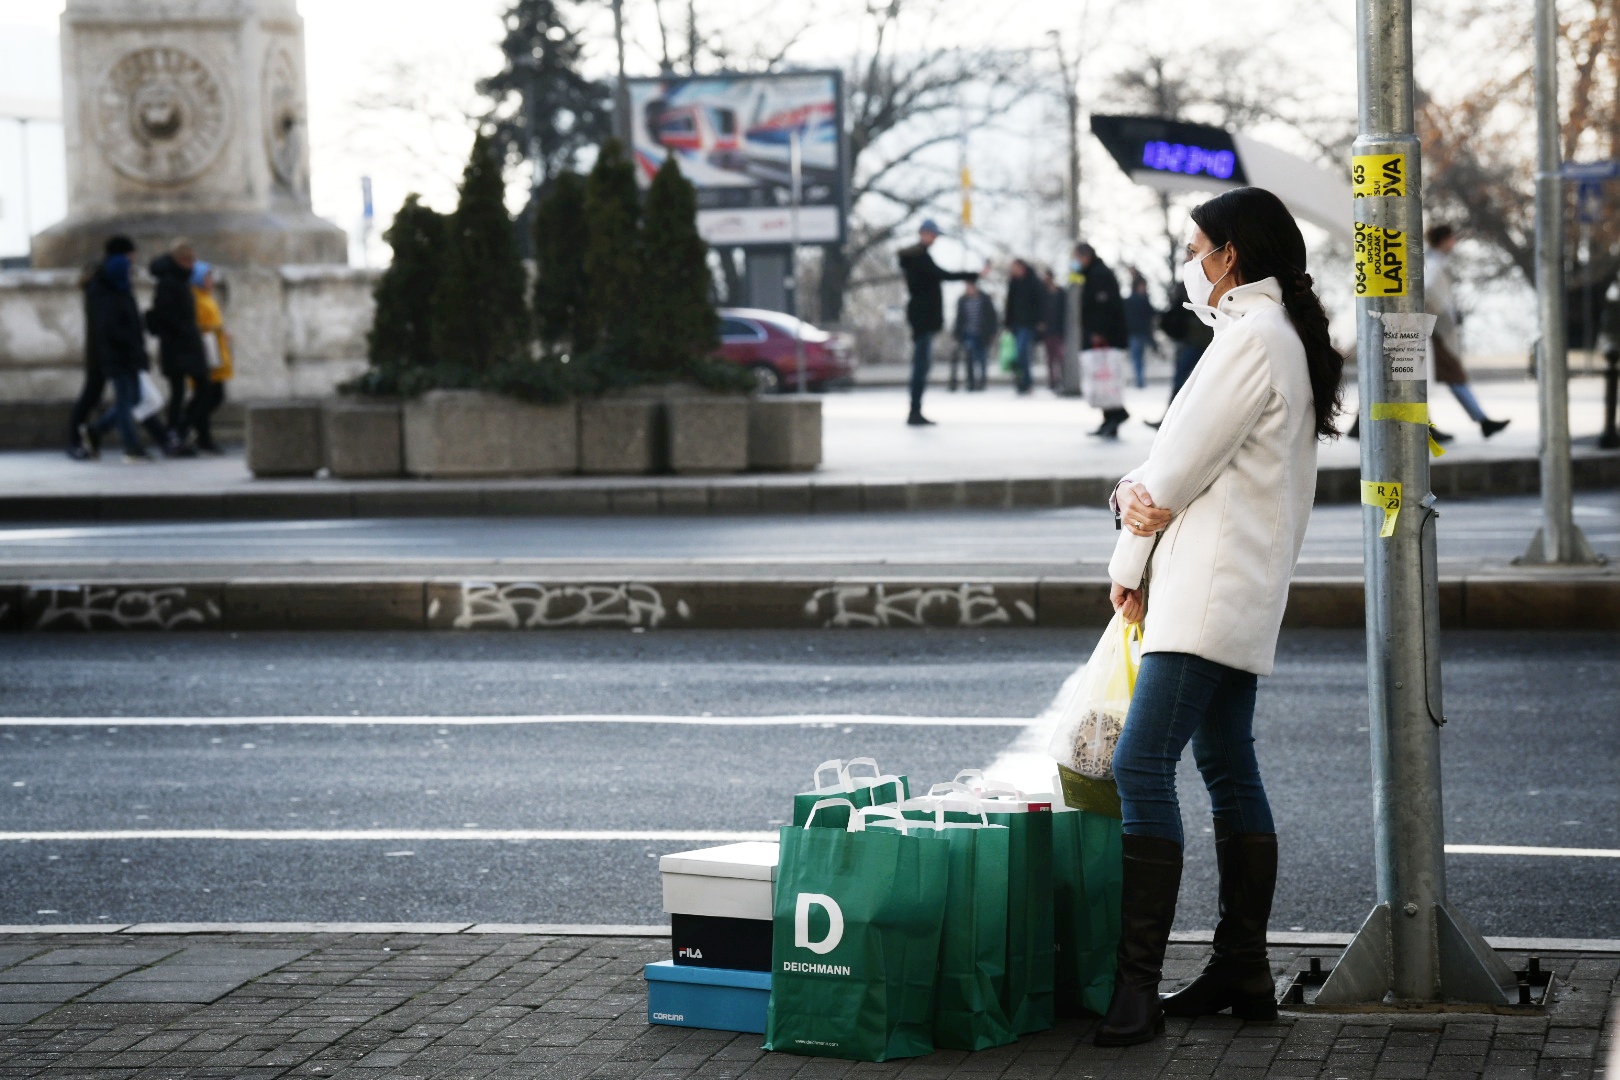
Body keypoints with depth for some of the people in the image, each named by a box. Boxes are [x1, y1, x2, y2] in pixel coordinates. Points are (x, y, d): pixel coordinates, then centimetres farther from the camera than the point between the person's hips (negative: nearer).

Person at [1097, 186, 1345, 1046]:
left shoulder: (1251, 338, -14)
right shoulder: (1284, 336, 19)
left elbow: (1186, 459, -13)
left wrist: (1129, 564, -1)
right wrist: (1138, 491, -2)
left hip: (1210, 587, -11)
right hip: (1239, 592, 11)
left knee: (1142, 765, -16)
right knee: (1228, 767, 14)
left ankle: (1137, 983, -20)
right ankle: (1242, 971, 18)